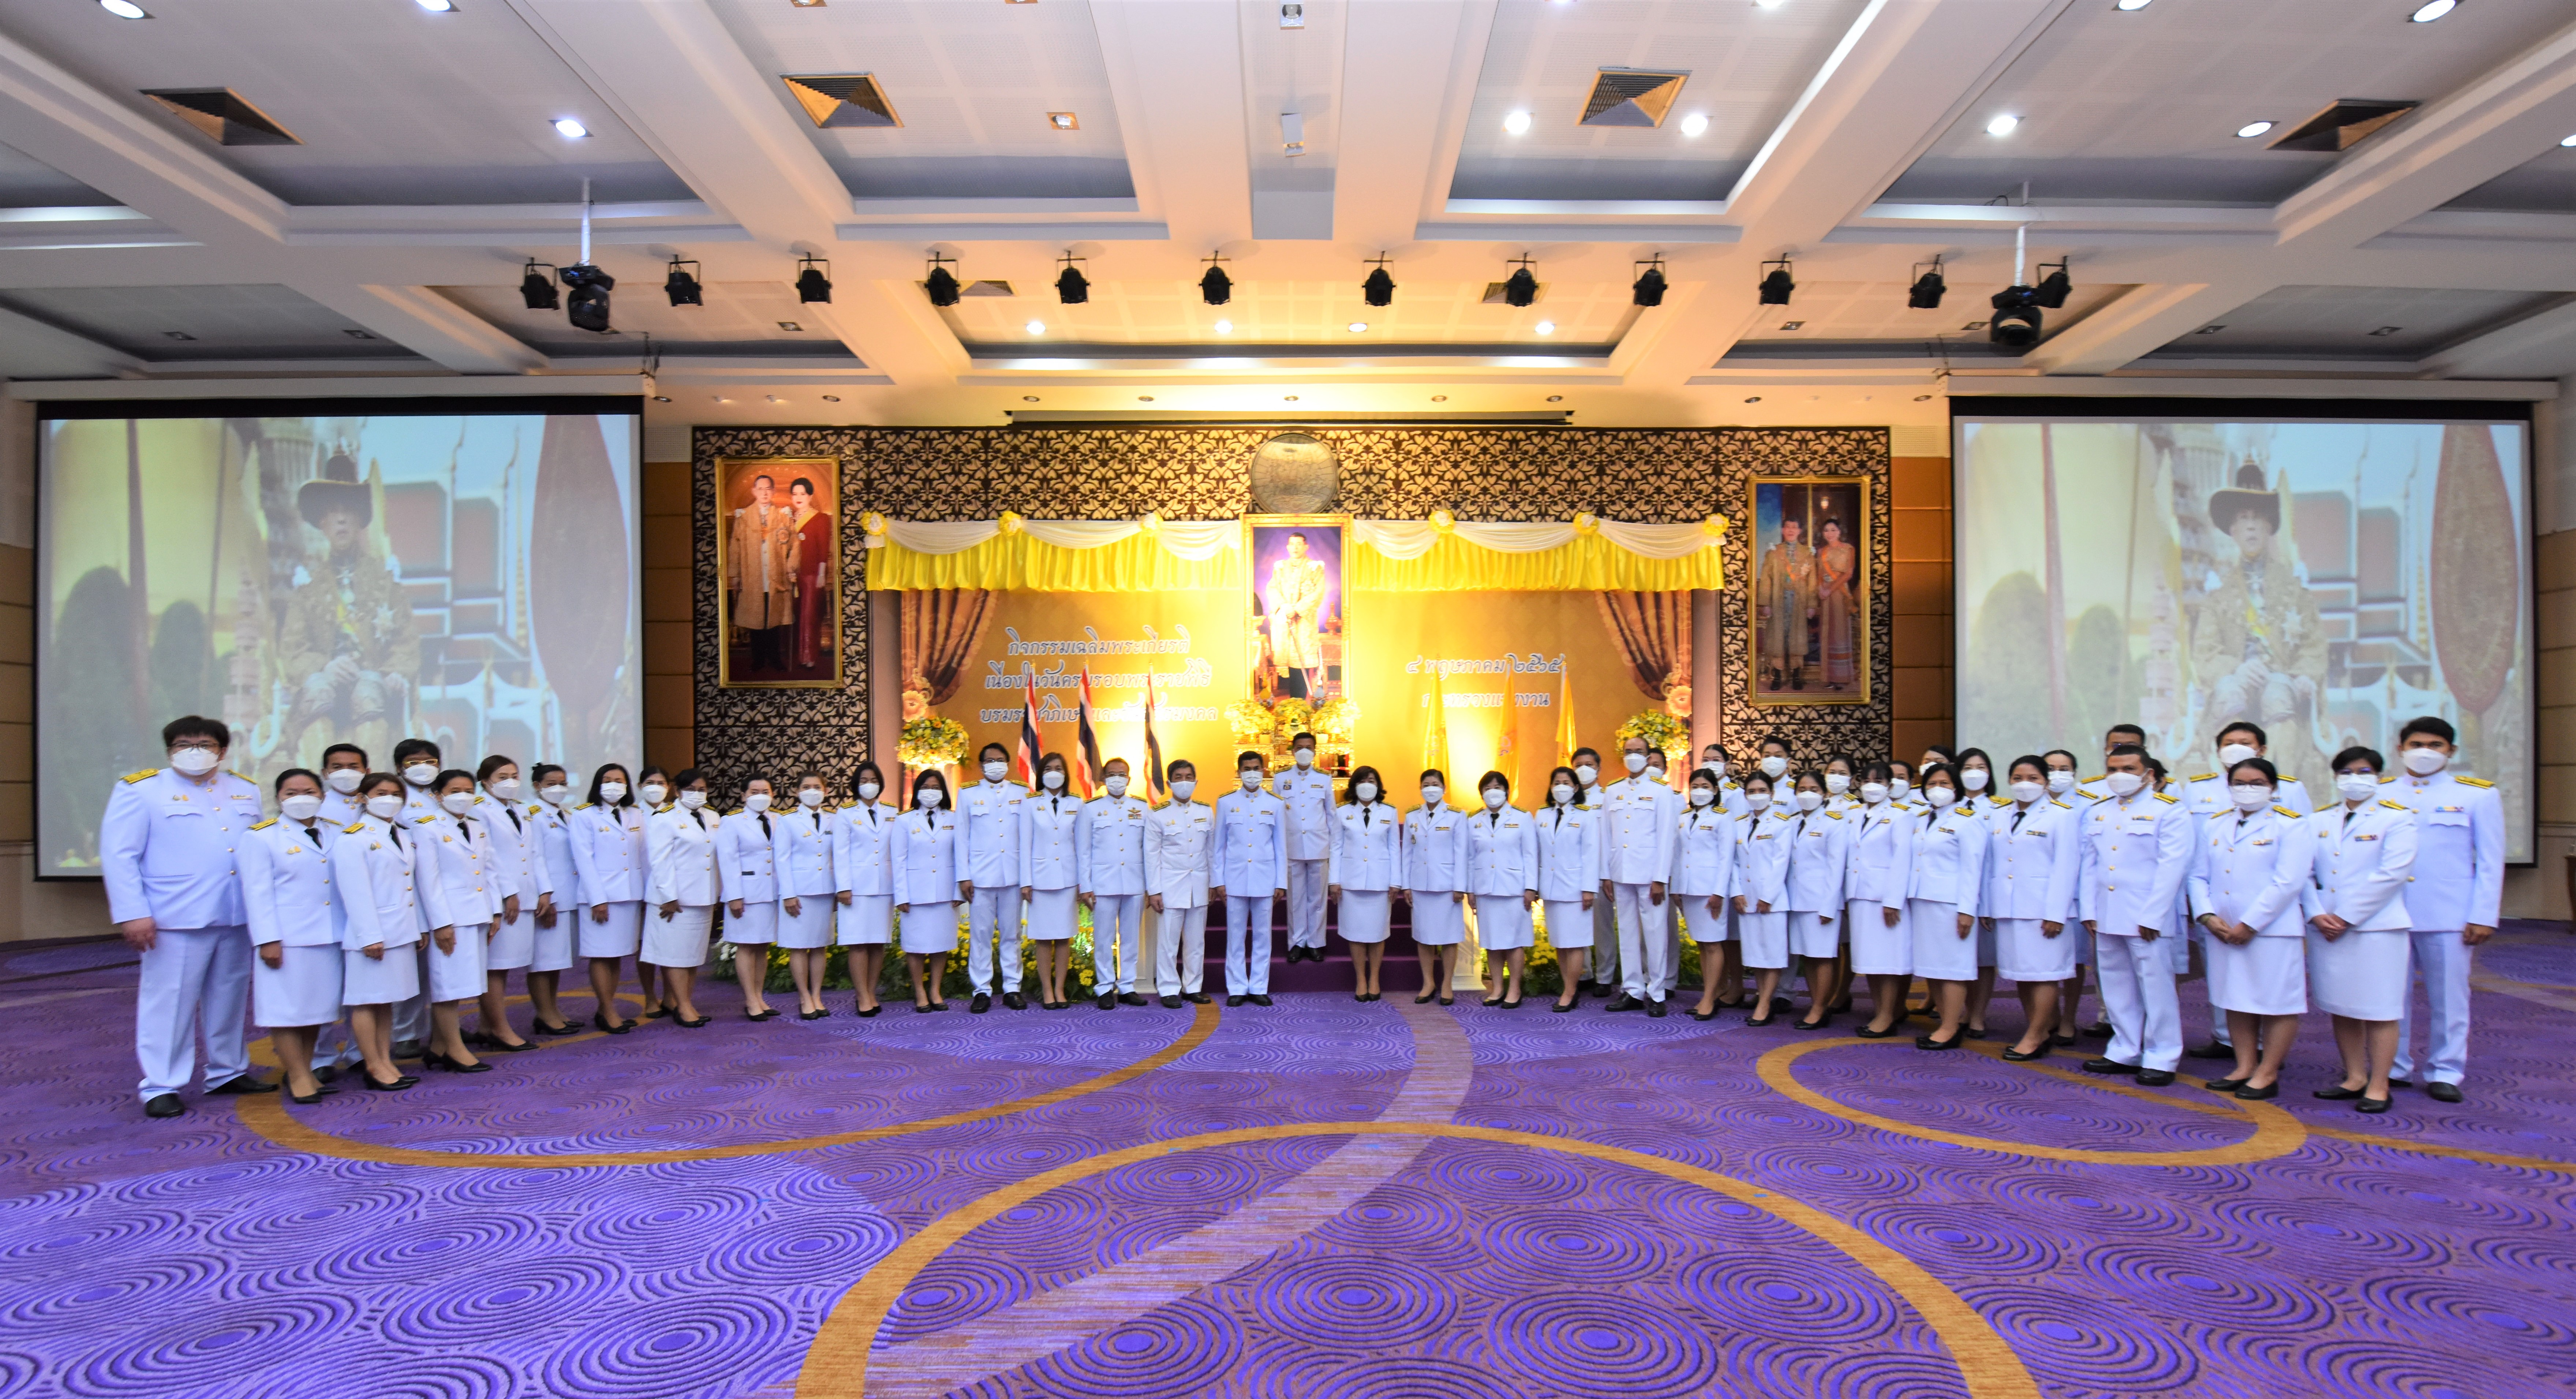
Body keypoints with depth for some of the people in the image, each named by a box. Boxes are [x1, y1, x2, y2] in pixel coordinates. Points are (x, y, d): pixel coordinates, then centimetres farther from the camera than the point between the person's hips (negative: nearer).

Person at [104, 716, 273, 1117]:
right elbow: (118, 855, -5)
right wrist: (132, 914, -13)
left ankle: (228, 1071, 25)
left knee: (230, 998, 13)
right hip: (175, 919, -5)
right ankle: (161, 1087, 10)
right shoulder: (140, 789, -1)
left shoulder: (246, 791, 13)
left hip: (237, 918, 5)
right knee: (169, 1001, 0)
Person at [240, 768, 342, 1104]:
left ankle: (307, 1073, 21)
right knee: (287, 1008, 0)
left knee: (317, 1006, 11)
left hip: (327, 937, 5)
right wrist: (267, 939, -13)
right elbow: (258, 893, -7)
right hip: (287, 939, -5)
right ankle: (297, 1078, 8)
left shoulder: (335, 836, 12)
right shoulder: (262, 838, -2)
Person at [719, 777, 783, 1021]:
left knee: (764, 946, 9)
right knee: (746, 946, -1)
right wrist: (734, 897, -13)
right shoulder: (731, 823, 0)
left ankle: (759, 998, 16)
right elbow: (728, 861, -6)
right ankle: (751, 1002, 3)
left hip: (773, 892, 4)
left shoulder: (780, 821, 10)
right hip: (746, 893, -4)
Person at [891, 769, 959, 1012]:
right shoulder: (905, 822, 5)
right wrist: (902, 896, -5)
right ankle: (920, 993, 12)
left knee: (941, 942, 5)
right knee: (916, 943, 1)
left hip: (945, 892, 1)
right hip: (916, 892, -1)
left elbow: (960, 857, 5)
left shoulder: (954, 820, 8)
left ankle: (935, 991, 16)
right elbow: (899, 861, 2)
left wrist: (959, 891, -1)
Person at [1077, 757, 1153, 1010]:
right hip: (1103, 883, -2)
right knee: (1104, 939, 0)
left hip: (1135, 883, 2)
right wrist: (1085, 887, -2)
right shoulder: (1091, 808, 6)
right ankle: (1105, 989, 9)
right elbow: (1083, 851, 4)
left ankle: (1127, 987, 15)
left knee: (1131, 938, 6)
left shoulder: (1143, 808, 10)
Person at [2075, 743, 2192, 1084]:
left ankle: (2161, 1059, 8)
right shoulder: (2097, 812, 14)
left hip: (2147, 919, -6)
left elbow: (2172, 867, -10)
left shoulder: (2168, 811, -3)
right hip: (2106, 918, 6)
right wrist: (2088, 911, 6)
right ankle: (2125, 1052, 21)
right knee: (2117, 989, 11)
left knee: (2156, 989, -1)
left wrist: (2151, 917, -14)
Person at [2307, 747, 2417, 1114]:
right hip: (2326, 930, 5)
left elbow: (2391, 874, -11)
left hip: (2376, 929, -4)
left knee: (2378, 1011, 1)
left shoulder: (2396, 819, -1)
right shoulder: (2318, 821, 11)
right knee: (2340, 1007, 10)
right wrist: (2317, 914, -9)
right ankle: (2355, 1078, 20)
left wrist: (2346, 918, -13)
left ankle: (2378, 1086, 9)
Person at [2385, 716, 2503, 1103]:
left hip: (2449, 916, -1)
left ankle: (2445, 1073, 16)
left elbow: (2490, 863, 3)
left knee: (2448, 997, 5)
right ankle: (2393, 1068, 15)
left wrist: (2483, 916, -3)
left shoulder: (2478, 794, 5)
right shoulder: (2379, 794, 7)